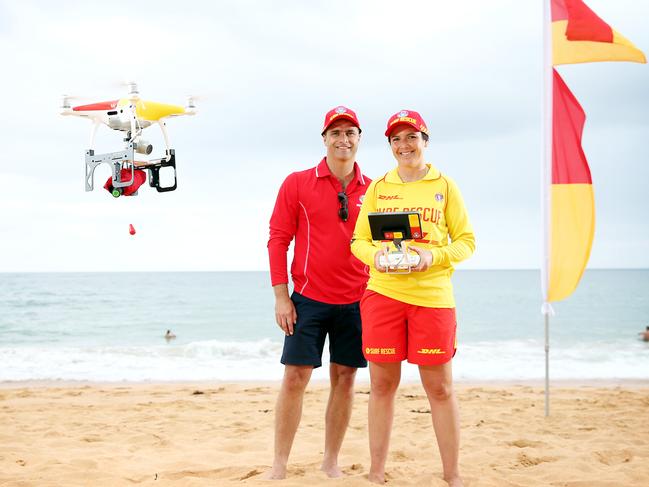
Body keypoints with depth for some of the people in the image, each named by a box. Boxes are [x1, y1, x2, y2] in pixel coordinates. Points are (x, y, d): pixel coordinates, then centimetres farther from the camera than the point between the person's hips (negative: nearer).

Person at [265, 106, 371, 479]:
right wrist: (281, 297, -6)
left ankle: (331, 462, 19)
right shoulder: (297, 184, -1)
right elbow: (278, 239, -1)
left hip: (356, 302, 2)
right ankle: (280, 464, 8)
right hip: (308, 299, -2)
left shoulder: (373, 191, 5)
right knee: (295, 378, -2)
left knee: (345, 378, 7)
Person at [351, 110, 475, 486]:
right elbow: (359, 240, 12)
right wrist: (376, 255, -10)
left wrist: (434, 255, -13)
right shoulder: (378, 187, 12)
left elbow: (466, 240, 5)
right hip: (383, 293, 1)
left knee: (440, 388, 2)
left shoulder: (445, 186, 8)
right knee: (382, 384, 6)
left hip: (433, 296, -1)